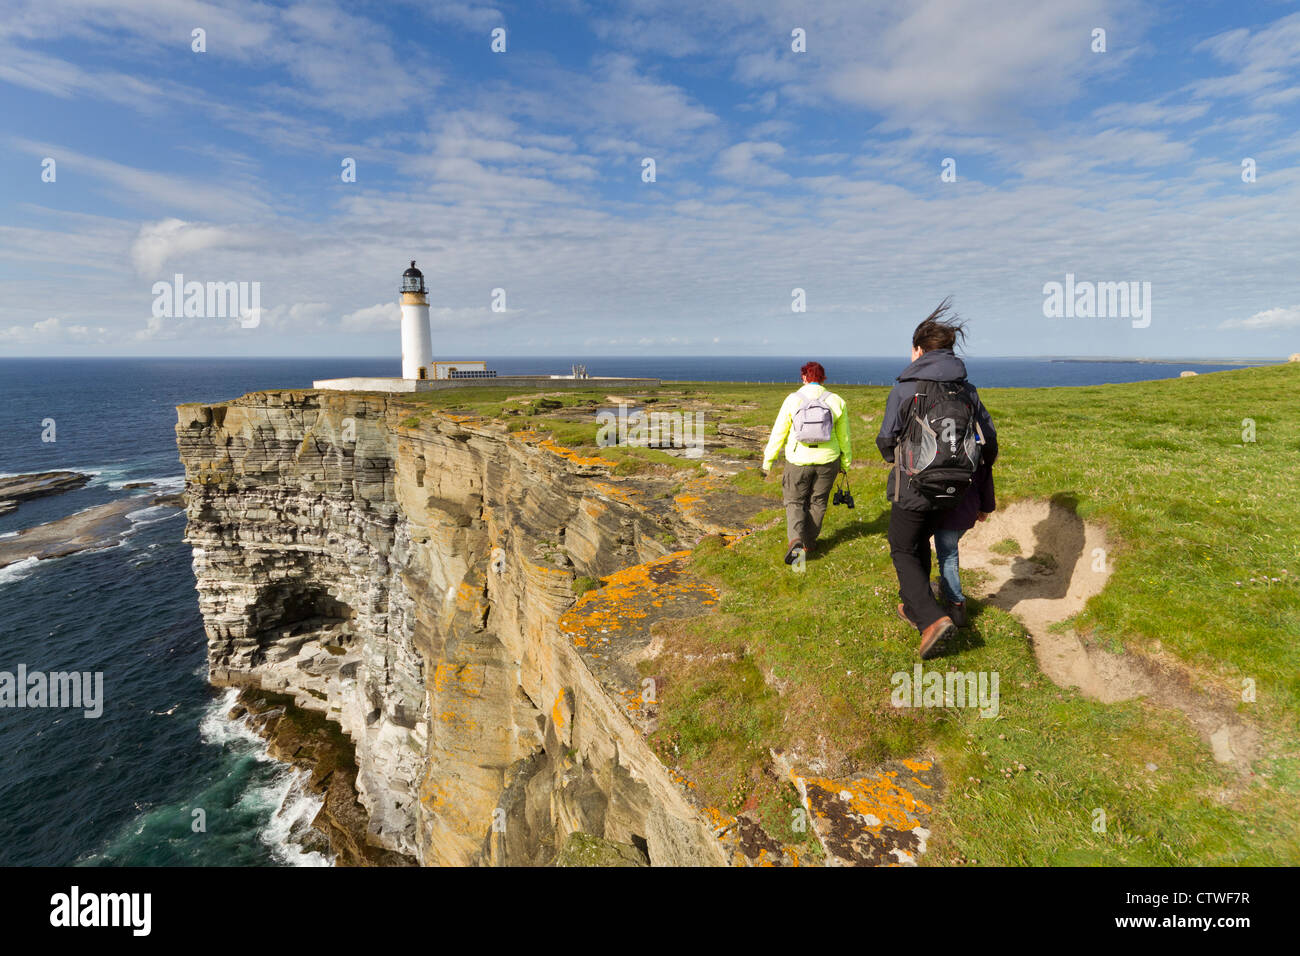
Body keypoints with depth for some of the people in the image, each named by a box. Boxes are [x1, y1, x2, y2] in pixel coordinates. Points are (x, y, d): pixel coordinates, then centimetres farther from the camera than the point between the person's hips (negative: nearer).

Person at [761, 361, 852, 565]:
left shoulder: (793, 399, -7)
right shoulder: (836, 401, -2)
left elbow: (779, 433, -5)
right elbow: (844, 436, 5)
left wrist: (767, 461, 4)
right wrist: (846, 463, 19)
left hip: (799, 460, -2)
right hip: (827, 460, 2)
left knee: (795, 501, 12)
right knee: (817, 502, 17)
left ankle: (795, 540, -9)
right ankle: (808, 542, 26)